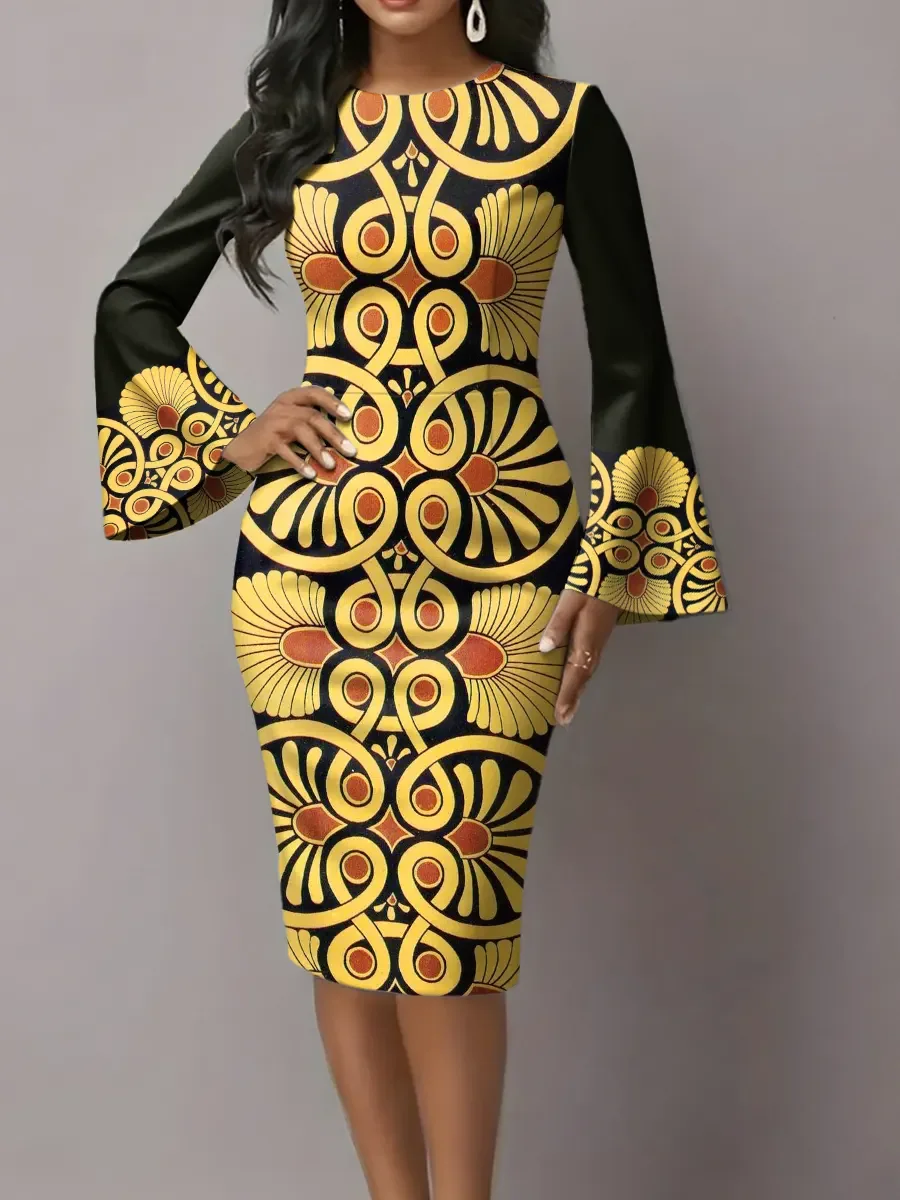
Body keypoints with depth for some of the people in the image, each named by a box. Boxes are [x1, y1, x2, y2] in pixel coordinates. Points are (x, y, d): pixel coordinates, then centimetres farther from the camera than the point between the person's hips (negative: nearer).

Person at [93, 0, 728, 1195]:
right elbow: (132, 300, 18)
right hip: (309, 550, 2)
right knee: (338, 899, 4)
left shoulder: (562, 121, 3)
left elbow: (630, 357, 5)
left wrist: (610, 566, -1)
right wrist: (227, 433, 5)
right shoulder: (291, 120, 9)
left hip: (497, 556, -2)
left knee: (448, 913, -5)